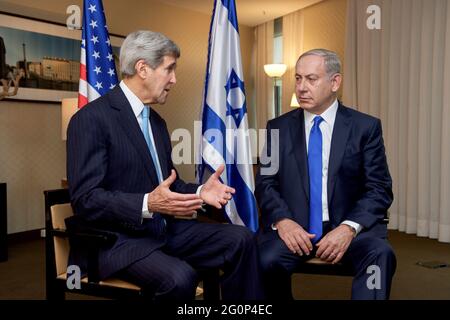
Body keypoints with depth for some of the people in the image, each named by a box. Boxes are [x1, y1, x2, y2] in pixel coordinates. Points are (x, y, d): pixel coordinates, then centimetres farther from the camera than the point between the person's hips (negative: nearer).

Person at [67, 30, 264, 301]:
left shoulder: (157, 122, 14)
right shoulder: (91, 119, -12)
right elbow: (85, 199, -18)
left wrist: (200, 192, -3)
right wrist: (148, 204, -31)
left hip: (164, 230, 8)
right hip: (116, 239, -7)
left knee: (242, 239, -7)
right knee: (179, 277, -32)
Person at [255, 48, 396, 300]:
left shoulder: (366, 127, 4)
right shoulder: (278, 127, 8)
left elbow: (380, 189, 0)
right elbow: (265, 183, 5)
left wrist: (350, 227, -17)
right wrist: (281, 220, -15)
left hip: (348, 226, -1)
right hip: (293, 226, 2)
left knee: (380, 254, -32)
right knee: (266, 260, -27)